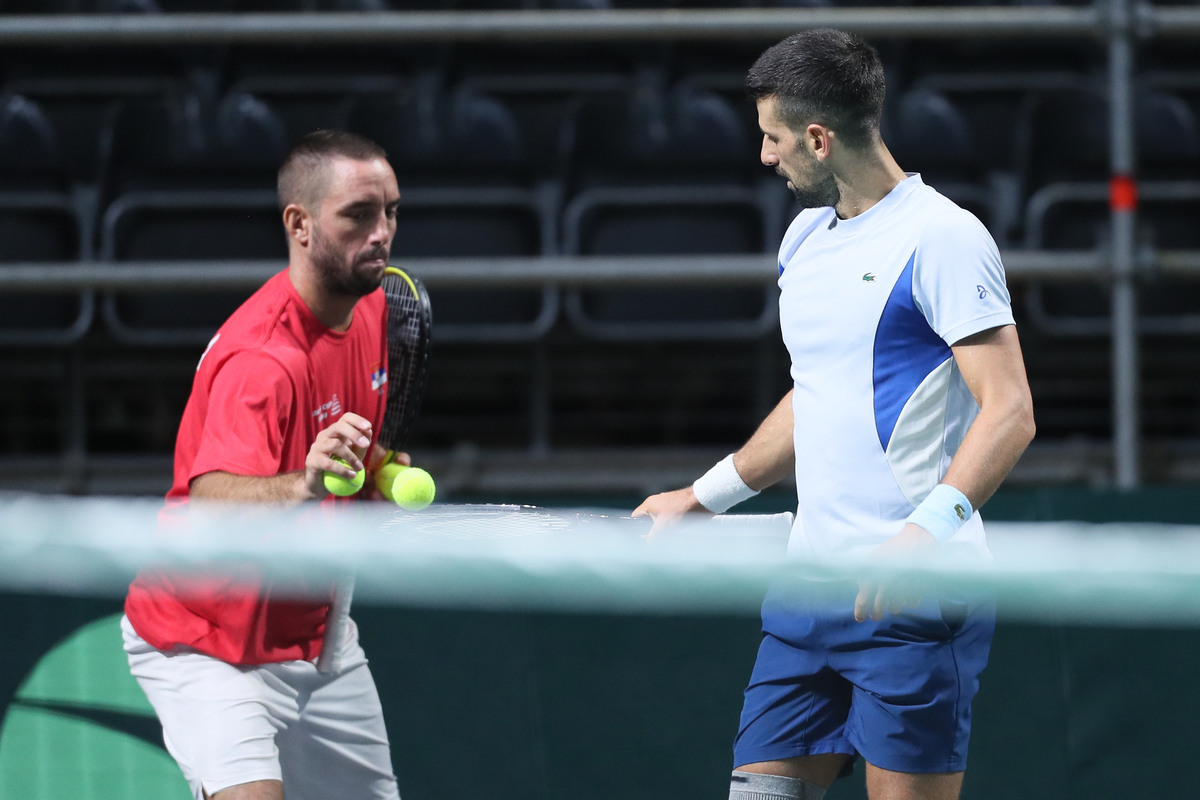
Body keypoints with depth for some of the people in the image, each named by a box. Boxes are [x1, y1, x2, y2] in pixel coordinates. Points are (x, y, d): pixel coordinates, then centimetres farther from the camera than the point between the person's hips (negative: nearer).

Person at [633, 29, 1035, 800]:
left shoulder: (941, 238, -10)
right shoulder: (807, 237, 17)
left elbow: (1009, 414, -17)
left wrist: (925, 531, -30)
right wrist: (705, 496, 35)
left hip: (914, 593, -8)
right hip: (809, 585, 8)